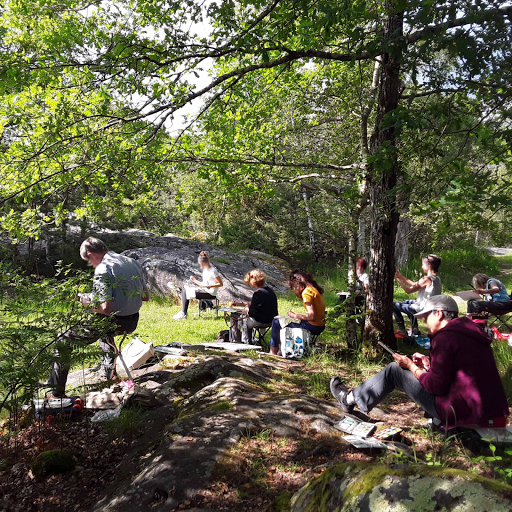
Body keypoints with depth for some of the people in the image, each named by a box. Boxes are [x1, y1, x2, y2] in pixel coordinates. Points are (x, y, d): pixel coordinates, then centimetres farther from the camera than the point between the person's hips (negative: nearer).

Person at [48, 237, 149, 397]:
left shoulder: (103, 270, -17)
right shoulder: (132, 262, 7)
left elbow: (106, 308, -23)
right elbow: (146, 296, 13)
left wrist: (87, 302, -5)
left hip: (114, 322, -8)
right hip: (132, 322, 8)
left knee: (63, 342, 8)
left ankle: (57, 393, 10)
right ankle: (110, 375, 45)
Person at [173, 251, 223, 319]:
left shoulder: (213, 271, -14)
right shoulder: (205, 270, 14)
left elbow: (221, 284, -14)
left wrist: (210, 286, -25)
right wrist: (195, 281, 7)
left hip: (211, 294, -9)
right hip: (204, 290, 9)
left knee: (187, 293, -17)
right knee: (184, 290, -3)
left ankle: (183, 313, -4)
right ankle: (183, 312, -6)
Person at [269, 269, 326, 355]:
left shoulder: (307, 292, -17)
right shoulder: (314, 288, 11)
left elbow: (311, 316, -22)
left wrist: (295, 316, -11)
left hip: (313, 327, -10)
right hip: (320, 325, 10)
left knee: (276, 322, -1)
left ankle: (273, 352, 7)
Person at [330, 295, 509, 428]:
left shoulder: (444, 337, -16)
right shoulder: (470, 331, 12)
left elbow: (436, 386, -17)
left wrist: (411, 366, -2)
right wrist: (430, 363, 16)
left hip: (463, 414, -9)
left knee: (394, 370, 2)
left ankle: (350, 398, 21)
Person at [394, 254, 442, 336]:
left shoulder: (427, 279, -24)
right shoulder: (437, 278, 5)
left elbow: (408, 291, -22)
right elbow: (415, 285, 11)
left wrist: (398, 279, -13)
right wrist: (401, 276, 11)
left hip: (422, 309, -10)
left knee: (394, 305, 0)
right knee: (406, 302, 34)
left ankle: (402, 330, 7)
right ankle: (415, 329, 31)